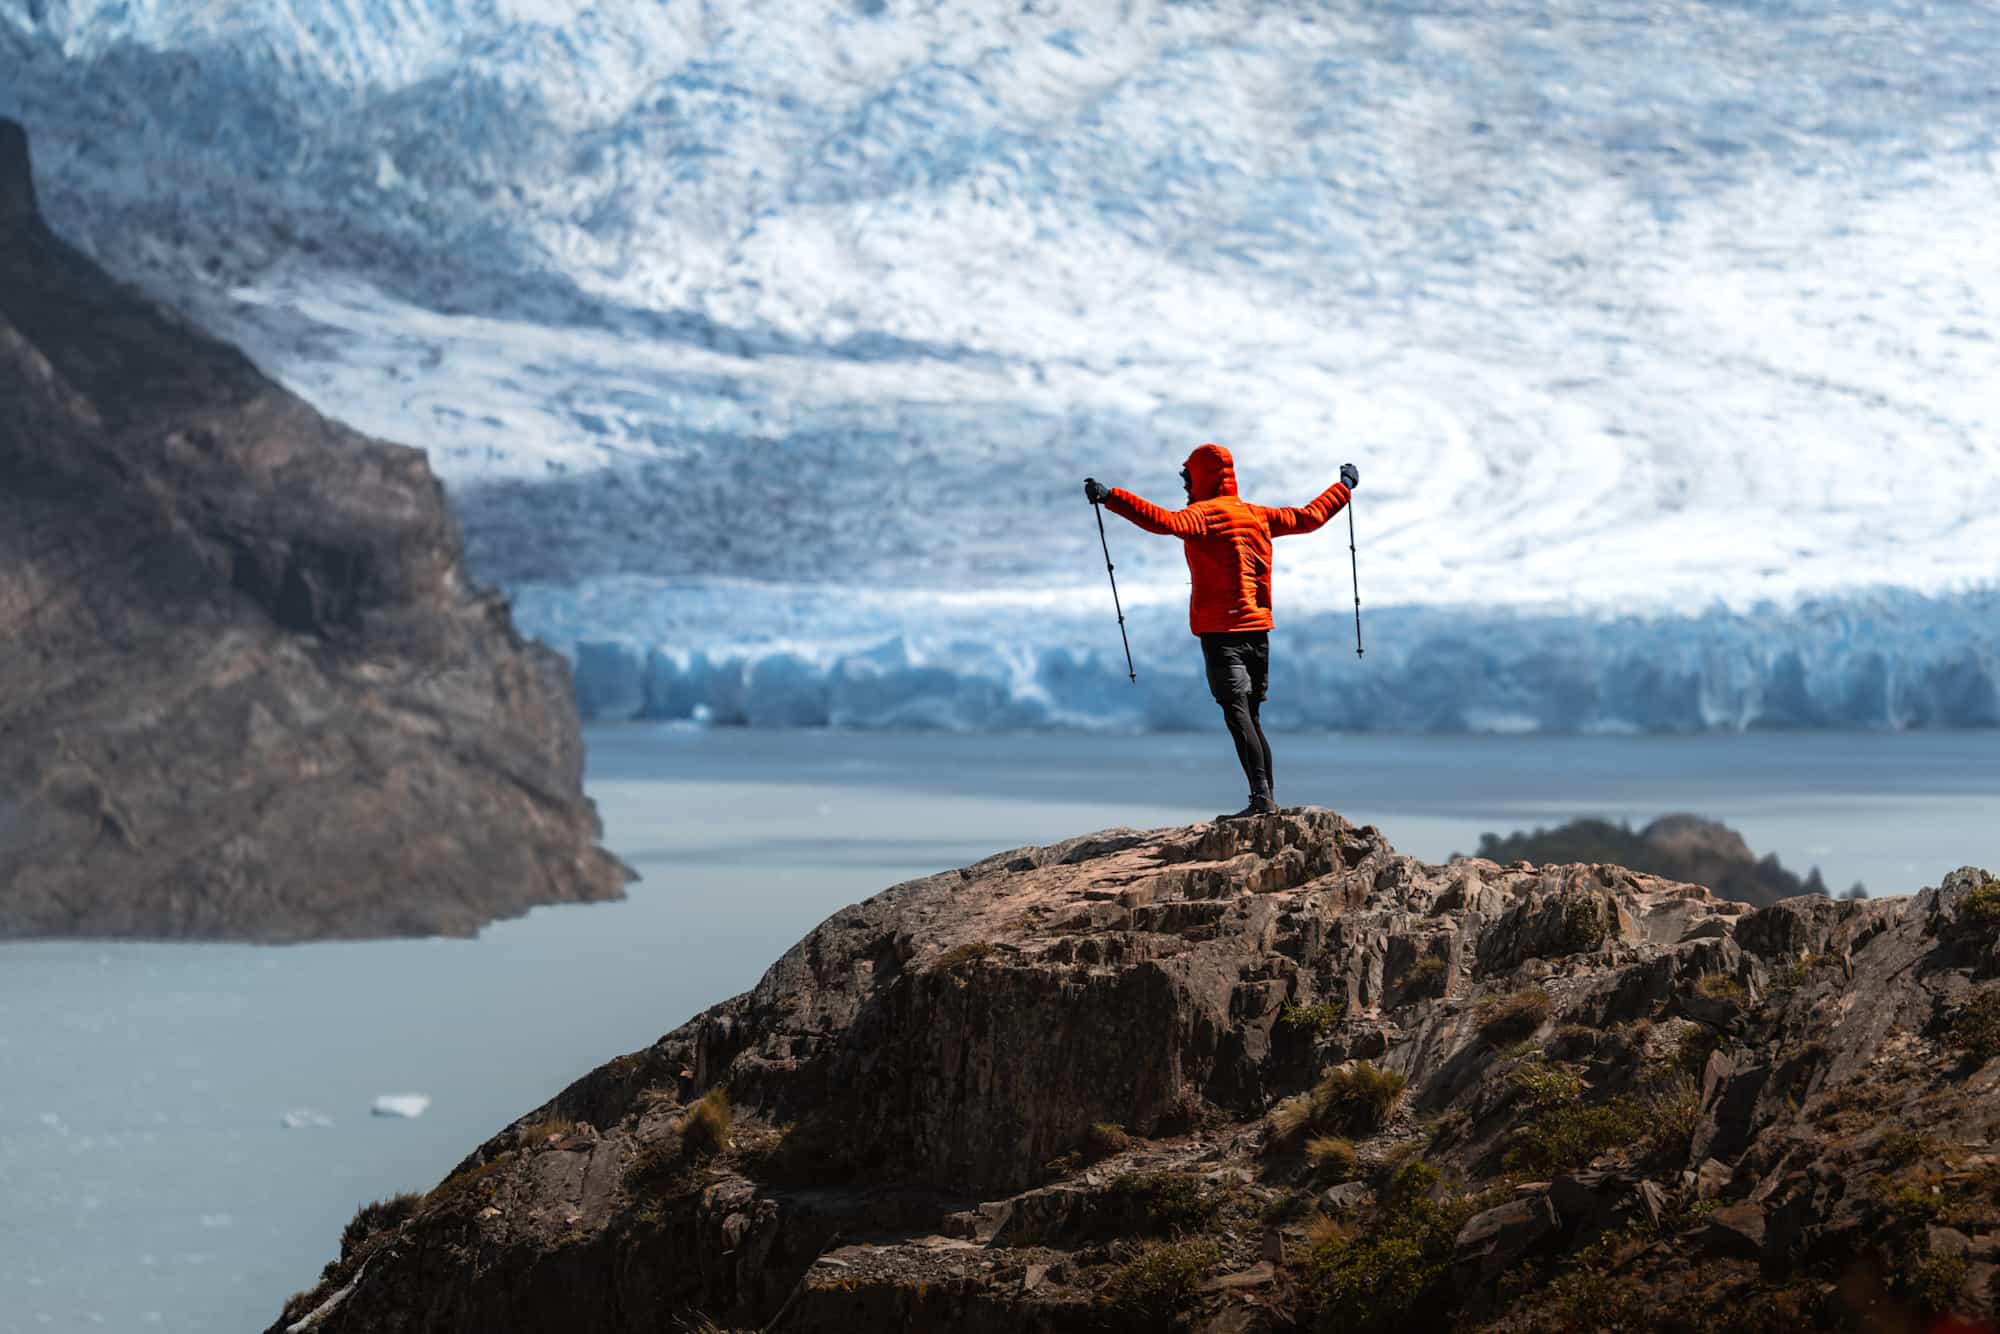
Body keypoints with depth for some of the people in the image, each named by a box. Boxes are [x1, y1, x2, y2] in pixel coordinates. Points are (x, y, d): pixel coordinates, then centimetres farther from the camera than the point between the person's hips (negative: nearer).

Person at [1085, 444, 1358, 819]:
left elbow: (1164, 521, -28)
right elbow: (1310, 517, 24)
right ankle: (1269, 800, 11)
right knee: (1251, 716, 14)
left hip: (1220, 630, -7)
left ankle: (1261, 797, -22)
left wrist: (1110, 497, -34)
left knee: (1237, 714, -12)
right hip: (1258, 629, 7)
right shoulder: (1257, 516, 13)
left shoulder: (1203, 515, -8)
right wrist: (1345, 487, 42)